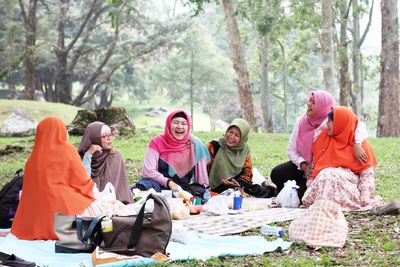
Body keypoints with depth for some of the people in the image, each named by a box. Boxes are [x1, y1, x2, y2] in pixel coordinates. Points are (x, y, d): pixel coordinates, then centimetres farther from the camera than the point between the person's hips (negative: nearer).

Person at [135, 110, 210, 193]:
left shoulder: (195, 143, -5)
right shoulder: (157, 142, -5)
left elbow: (201, 170, 1)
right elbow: (148, 171, -12)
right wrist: (169, 182, -22)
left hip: (180, 189, 1)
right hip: (157, 183, -1)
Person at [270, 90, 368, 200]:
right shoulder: (301, 121, -5)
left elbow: (359, 126, -27)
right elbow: (291, 149, -1)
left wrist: (357, 145, -45)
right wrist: (304, 166, -17)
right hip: (303, 164, 4)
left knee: (302, 194, -22)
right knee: (276, 174, -18)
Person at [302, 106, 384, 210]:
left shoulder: (360, 144, 0)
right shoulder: (324, 137, 9)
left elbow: (367, 173, -2)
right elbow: (314, 162, 16)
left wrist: (365, 192, -17)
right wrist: (310, 184, 7)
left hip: (349, 179, -2)